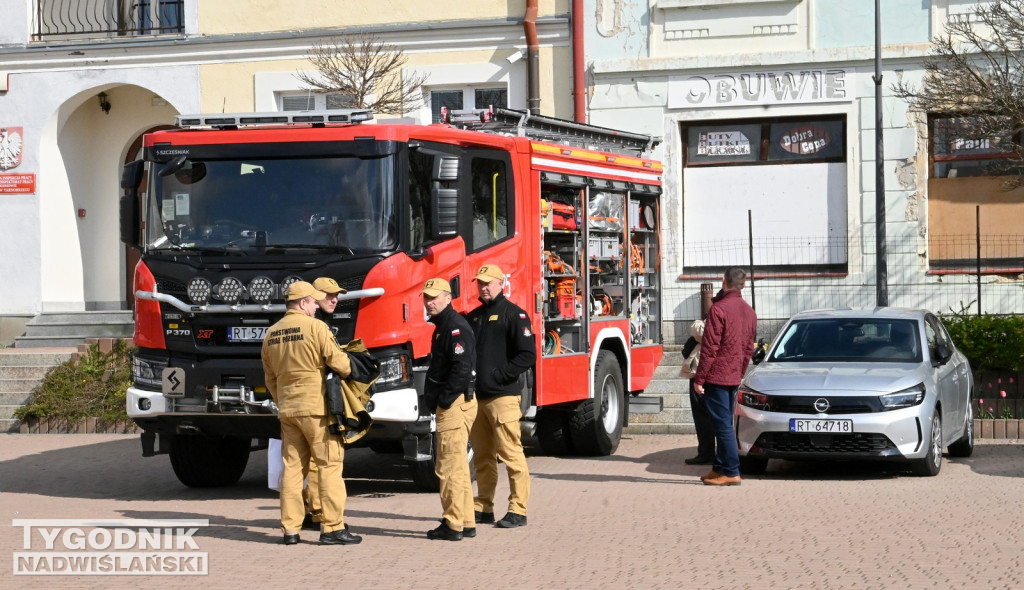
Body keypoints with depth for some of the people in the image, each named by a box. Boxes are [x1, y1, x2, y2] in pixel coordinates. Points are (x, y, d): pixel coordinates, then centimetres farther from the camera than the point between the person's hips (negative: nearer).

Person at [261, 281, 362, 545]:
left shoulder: (272, 334, 11)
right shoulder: (315, 327, -10)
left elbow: (270, 379, 17)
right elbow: (339, 363, -11)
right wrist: (347, 372, 11)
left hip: (287, 409, 6)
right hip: (317, 406, -6)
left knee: (292, 467, 9)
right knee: (329, 466, -1)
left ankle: (290, 528, 8)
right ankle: (333, 528, -3)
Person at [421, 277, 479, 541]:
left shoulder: (456, 327, -14)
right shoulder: (443, 326, 18)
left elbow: (462, 368, -24)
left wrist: (443, 400, -20)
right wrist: (436, 401, 17)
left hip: (454, 406, -11)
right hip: (449, 407, 11)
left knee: (449, 466, -9)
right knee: (457, 465, 14)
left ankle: (452, 525, -6)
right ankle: (465, 522, 20)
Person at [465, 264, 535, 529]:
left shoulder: (514, 314, -4)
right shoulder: (473, 316, 18)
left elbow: (528, 355, -12)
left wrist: (499, 375, -15)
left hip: (502, 397, -7)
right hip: (476, 396, 7)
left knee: (511, 453, -6)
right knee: (482, 457, 11)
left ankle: (518, 510, -4)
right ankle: (483, 507, 18)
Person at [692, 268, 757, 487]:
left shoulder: (718, 309, -14)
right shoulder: (749, 312, 10)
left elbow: (710, 347, -16)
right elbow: (749, 349, 14)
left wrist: (699, 378, -12)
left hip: (716, 376, -8)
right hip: (734, 378, 8)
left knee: (722, 425, -7)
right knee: (725, 424, 14)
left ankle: (731, 472, -9)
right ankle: (720, 468, 19)